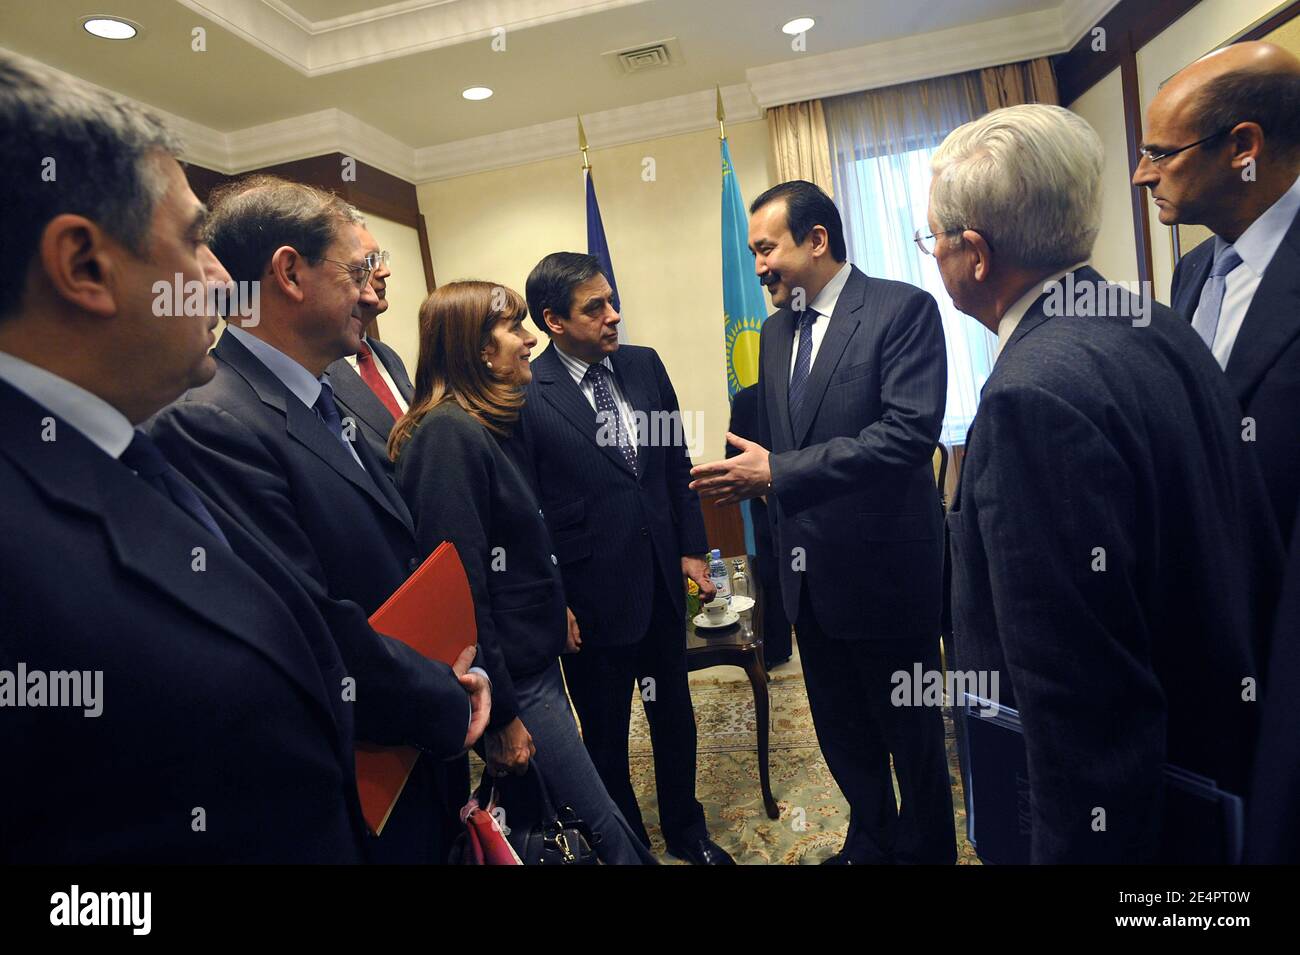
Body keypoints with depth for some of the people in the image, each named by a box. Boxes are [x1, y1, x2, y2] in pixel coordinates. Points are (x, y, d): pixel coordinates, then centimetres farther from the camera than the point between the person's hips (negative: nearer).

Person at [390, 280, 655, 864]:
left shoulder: (483, 423, 7)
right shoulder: (449, 432, -21)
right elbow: (459, 585, -24)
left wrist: (555, 611, 18)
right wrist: (499, 715, -20)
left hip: (536, 657, 9)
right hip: (511, 679, -9)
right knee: (605, 831, 3)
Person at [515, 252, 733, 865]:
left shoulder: (644, 365, 1)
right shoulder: (525, 395, -13)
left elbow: (678, 462, 8)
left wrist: (692, 550, 6)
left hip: (663, 578, 5)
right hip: (592, 593, -4)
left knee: (673, 710, 21)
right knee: (605, 733, 15)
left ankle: (686, 829, 45)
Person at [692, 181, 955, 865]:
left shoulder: (903, 308, -12)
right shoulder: (775, 331, 10)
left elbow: (910, 431, -24)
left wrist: (778, 472, -26)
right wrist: (748, 477, -3)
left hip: (884, 569, -6)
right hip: (808, 573, 7)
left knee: (911, 731, 14)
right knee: (840, 728, 21)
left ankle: (926, 848, 41)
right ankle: (872, 841, 46)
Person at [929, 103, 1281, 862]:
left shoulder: (1036, 396, -30)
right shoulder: (1158, 326, -2)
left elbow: (1085, 704, -29)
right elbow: (1263, 559, 6)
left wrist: (1081, 843, -17)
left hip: (1123, 806, -8)